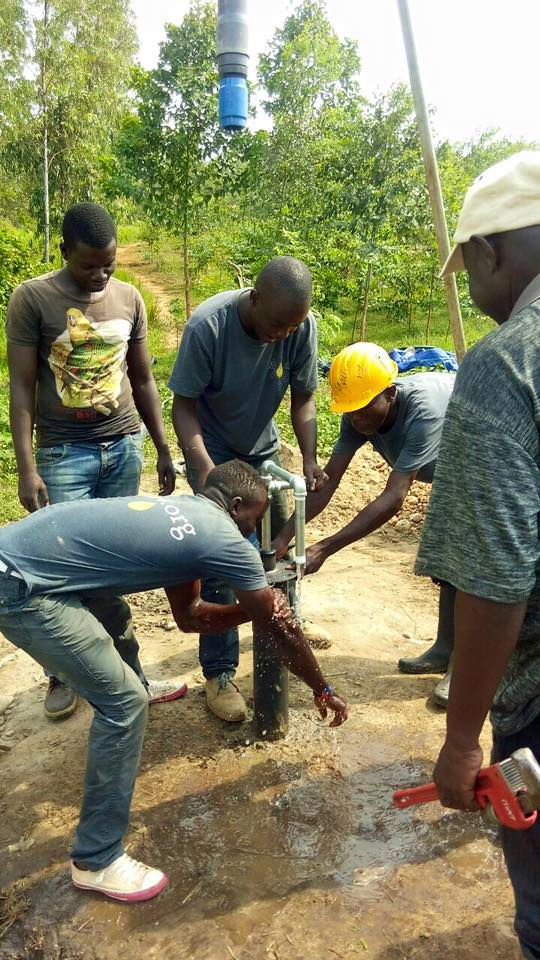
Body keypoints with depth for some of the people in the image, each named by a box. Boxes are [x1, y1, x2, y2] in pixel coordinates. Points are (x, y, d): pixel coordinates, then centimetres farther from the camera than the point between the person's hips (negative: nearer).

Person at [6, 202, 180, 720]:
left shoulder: (129, 297, 6)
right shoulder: (32, 298, -5)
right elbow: (22, 388, -6)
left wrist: (163, 450, 12)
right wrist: (26, 470, -11)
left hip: (124, 449, 3)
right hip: (63, 454, -3)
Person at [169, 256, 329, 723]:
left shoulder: (303, 326, -19)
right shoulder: (207, 325, -30)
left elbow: (303, 399, -9)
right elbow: (184, 405, -23)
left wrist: (311, 459, -22)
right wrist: (204, 469, -37)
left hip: (263, 448, 4)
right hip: (212, 452, -4)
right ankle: (219, 672, 3)